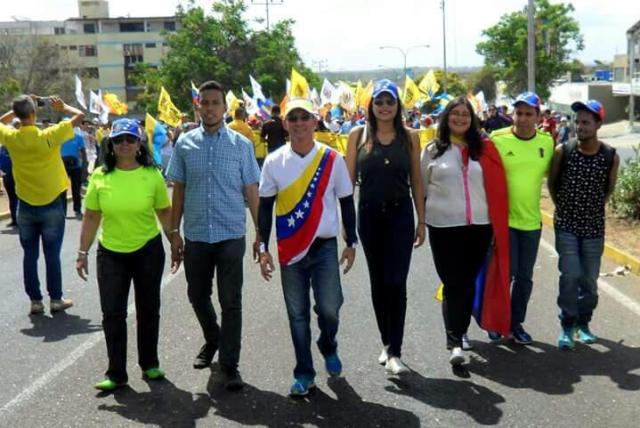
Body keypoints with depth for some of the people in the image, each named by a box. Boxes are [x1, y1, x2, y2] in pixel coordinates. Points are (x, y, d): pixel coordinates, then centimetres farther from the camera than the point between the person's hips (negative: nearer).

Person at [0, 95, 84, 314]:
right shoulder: (48, 136, -16)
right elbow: (79, 115, -11)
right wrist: (62, 107, 5)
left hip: (25, 207, 3)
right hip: (51, 206, -2)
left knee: (30, 255, 10)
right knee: (52, 255, 6)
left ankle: (35, 301, 14)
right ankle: (56, 299, 13)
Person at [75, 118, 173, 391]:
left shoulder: (152, 175, -7)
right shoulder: (100, 176, -5)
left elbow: (165, 213, 2)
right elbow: (91, 217, 1)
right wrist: (83, 252, -1)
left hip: (148, 251, 0)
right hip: (110, 254, 0)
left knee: (148, 310, 12)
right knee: (112, 313, 1)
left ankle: (149, 364, 28)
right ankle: (116, 373, 12)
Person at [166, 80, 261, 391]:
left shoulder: (241, 144, 0)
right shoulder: (185, 144, 4)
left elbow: (252, 191, 1)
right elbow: (178, 190, 8)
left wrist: (261, 234, -1)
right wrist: (174, 232, 6)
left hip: (231, 236, -2)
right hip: (195, 236, 2)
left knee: (230, 302, 0)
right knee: (197, 296, 15)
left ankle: (229, 365, 12)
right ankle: (212, 340, 43)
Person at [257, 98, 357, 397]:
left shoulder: (332, 159, -2)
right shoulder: (274, 162, -1)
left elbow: (346, 202, 6)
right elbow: (265, 206, 5)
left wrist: (351, 242, 5)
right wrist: (263, 247, 1)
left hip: (325, 246, -1)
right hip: (290, 249, 1)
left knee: (329, 308, -4)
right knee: (297, 314, 6)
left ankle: (328, 347, 29)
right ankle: (304, 373, 20)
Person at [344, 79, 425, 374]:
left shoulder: (409, 137, 3)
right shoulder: (359, 135, 1)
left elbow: (416, 181, 6)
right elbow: (349, 179, 2)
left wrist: (421, 220, 4)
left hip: (400, 214, -1)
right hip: (369, 214, 1)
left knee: (396, 283, -6)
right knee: (378, 283, 10)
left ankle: (394, 352, -2)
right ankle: (387, 343, 25)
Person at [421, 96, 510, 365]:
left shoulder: (484, 149, 6)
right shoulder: (433, 150, 4)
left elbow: (497, 186, 10)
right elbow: (422, 186, 9)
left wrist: (497, 221, 6)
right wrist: (423, 219, 7)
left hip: (480, 225, 2)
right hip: (444, 227, -2)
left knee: (469, 282, 11)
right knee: (453, 284, -6)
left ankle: (461, 331, 27)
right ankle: (455, 343, -8)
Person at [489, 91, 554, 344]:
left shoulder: (547, 142, 1)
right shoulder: (497, 139, -10)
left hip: (531, 220, 4)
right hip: (502, 218, -4)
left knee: (525, 276, 11)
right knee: (505, 273, -2)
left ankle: (516, 323, 27)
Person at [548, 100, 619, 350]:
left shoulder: (611, 156, -8)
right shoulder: (563, 151, -9)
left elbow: (609, 189, 9)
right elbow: (552, 183, 5)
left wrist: (595, 208, 8)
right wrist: (563, 207, 6)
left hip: (594, 227, 1)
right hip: (566, 225, -1)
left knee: (589, 279, 9)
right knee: (570, 276, -8)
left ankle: (583, 323, 27)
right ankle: (567, 326, 5)